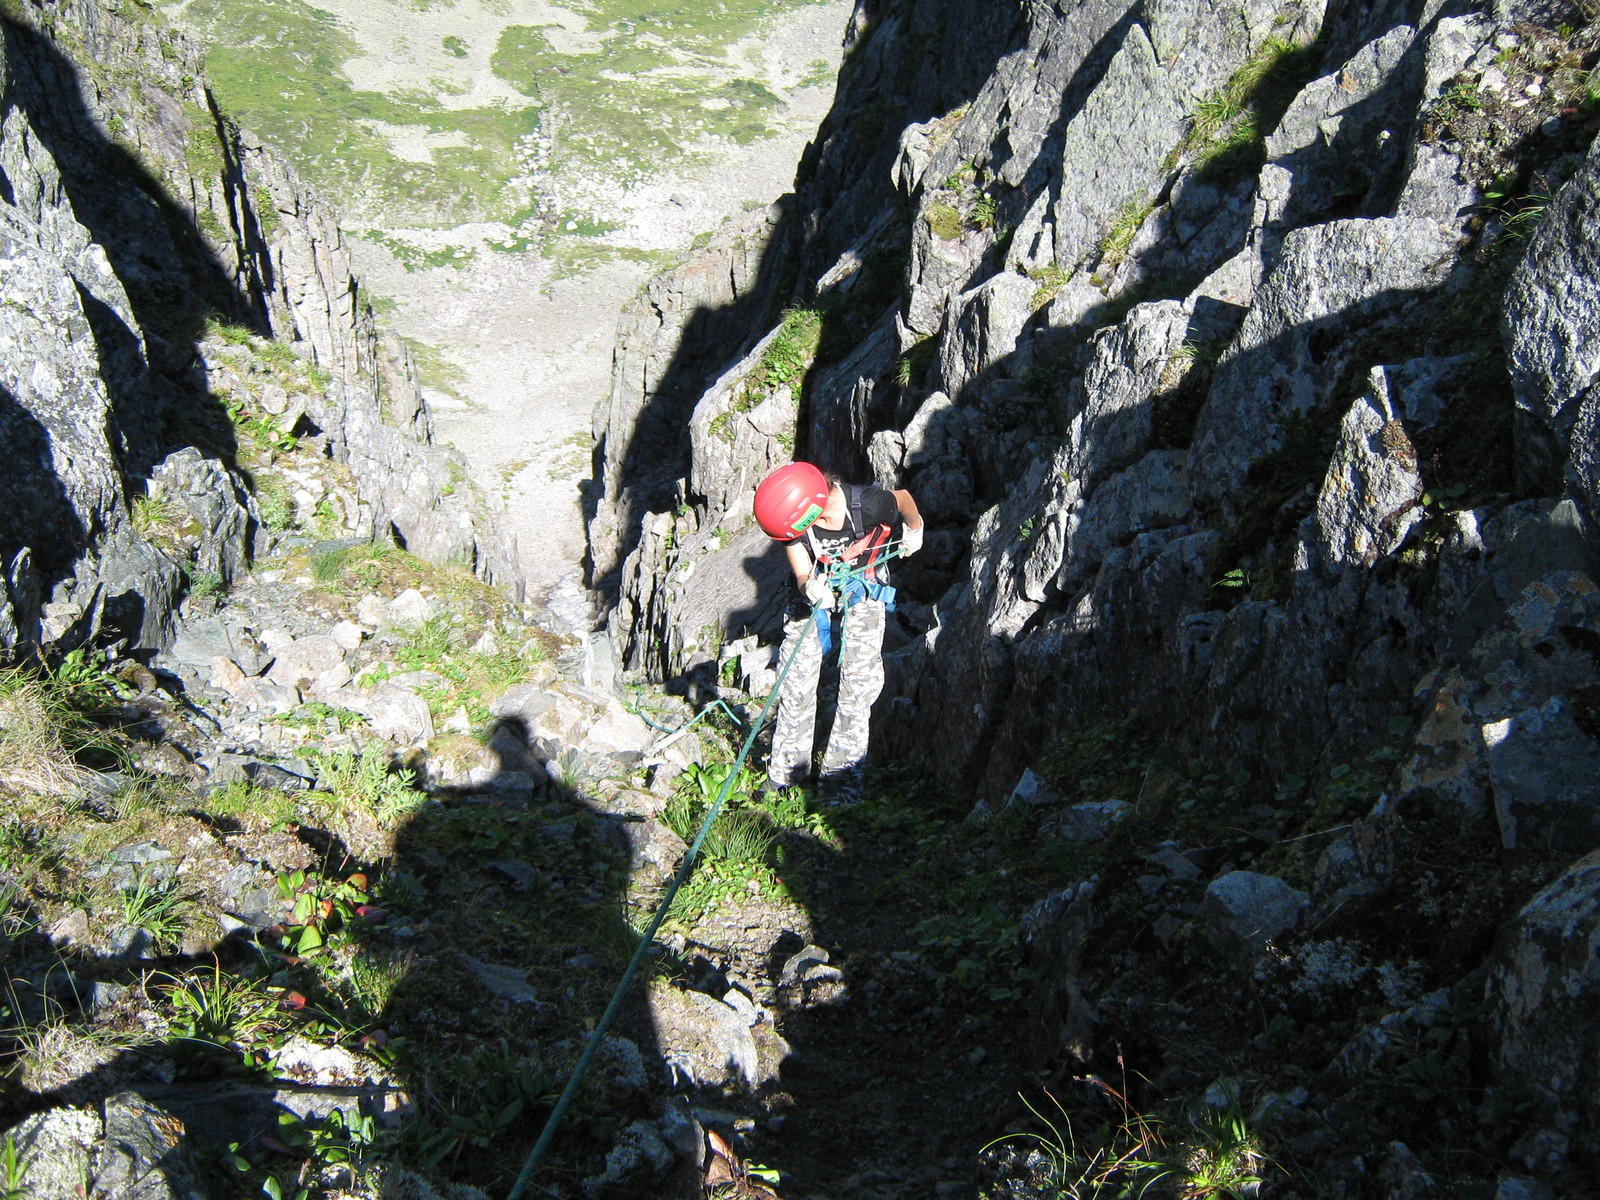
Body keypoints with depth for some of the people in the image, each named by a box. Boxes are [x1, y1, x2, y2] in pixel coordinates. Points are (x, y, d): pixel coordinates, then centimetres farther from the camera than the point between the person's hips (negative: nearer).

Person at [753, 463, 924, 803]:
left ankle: (842, 778, -3)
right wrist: (810, 589, -41)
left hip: (863, 587, -2)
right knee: (798, 675, -3)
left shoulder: (866, 504, -34)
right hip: (817, 585, 2)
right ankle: (786, 769, 12)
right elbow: (802, 575, -21)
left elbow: (903, 498, -12)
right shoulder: (795, 522, -25)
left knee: (858, 680, -10)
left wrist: (914, 530, 2)